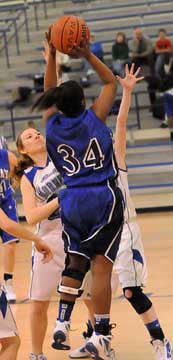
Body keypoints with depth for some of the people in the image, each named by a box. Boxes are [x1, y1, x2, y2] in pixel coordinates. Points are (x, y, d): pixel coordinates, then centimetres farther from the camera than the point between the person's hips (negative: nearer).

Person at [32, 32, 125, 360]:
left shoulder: (53, 125, 4)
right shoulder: (94, 118, -2)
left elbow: (49, 93, 22)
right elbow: (111, 82, 11)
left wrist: (52, 56, 20)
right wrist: (87, 54, 4)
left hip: (72, 200, 3)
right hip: (104, 197, -3)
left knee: (75, 263, 16)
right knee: (101, 266, -5)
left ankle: (61, 325, 5)